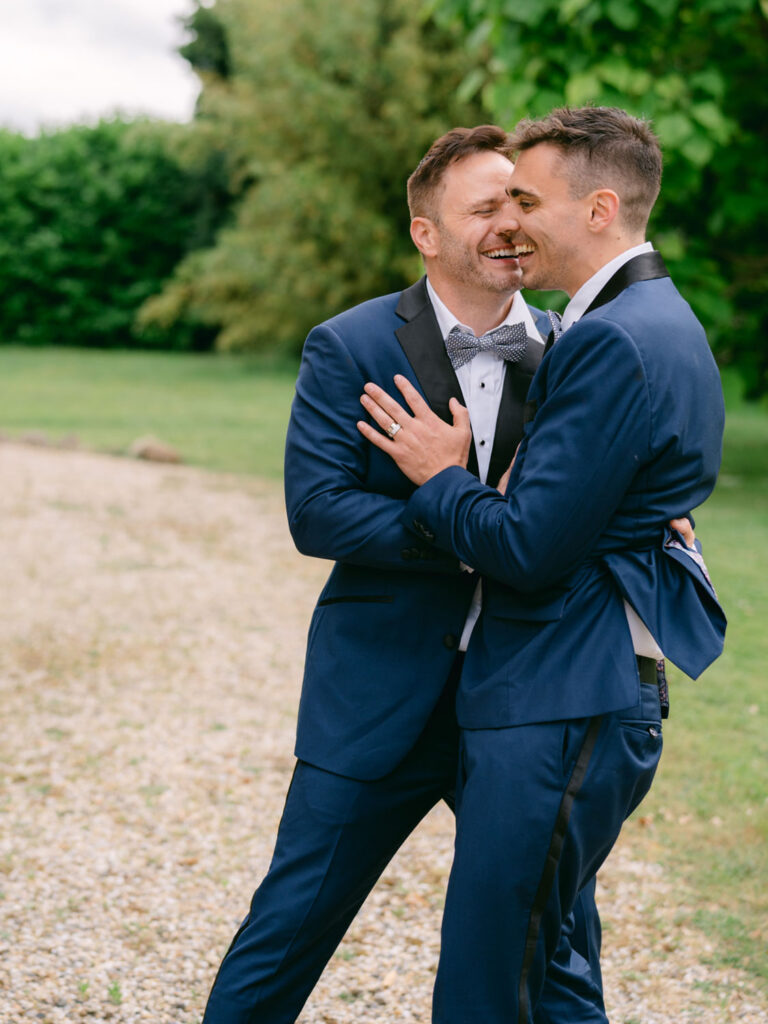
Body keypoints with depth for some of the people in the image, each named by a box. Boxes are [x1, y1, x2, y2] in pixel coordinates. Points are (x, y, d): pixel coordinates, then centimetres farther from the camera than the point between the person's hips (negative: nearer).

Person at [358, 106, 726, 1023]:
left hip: (560, 714, -11)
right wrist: (457, 481, 13)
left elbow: (531, 549, -20)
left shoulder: (614, 342, -18)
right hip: (580, 700, 11)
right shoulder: (656, 321, 16)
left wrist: (440, 479, -4)